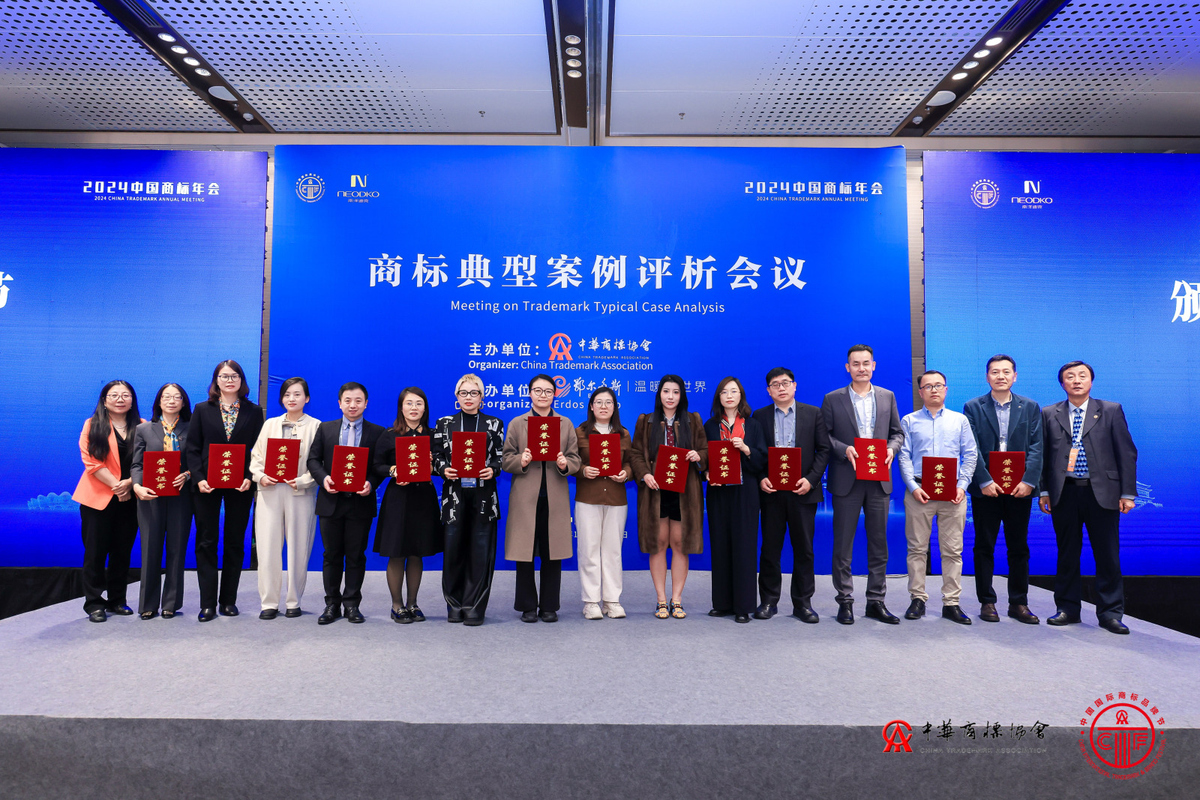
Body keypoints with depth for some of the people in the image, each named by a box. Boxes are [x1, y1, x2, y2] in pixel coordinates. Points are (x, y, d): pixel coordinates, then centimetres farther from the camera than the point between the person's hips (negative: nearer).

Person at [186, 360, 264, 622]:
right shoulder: (202, 409, 7)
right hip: (207, 485, 0)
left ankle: (228, 601, 16)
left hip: (240, 485, 0)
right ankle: (208, 603, 8)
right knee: (206, 543, 2)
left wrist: (249, 478, -11)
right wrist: (199, 478, -10)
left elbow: (258, 449, 2)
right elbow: (192, 448, 3)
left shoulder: (254, 411, 5)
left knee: (235, 543, 6)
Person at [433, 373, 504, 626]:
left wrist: (492, 470, -13)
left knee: (481, 553, -1)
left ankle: (474, 608, 9)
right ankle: (455, 607, 16)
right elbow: (436, 458, 8)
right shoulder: (444, 424, 11)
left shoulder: (494, 424, 9)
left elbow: (501, 458, 6)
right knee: (453, 551, 2)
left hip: (484, 497, 0)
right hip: (455, 496, 1)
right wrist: (444, 470, -11)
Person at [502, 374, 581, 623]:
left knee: (552, 555, 4)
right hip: (525, 498, -1)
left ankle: (549, 607, 17)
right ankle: (527, 607, 16)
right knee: (524, 555, 2)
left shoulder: (566, 424, 13)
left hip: (555, 499, 1)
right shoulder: (516, 424, 9)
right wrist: (521, 461, -16)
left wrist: (565, 464, -14)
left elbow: (575, 460, 8)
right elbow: (505, 461, 5)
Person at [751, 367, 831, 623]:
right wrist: (761, 478, -9)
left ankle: (802, 603, 16)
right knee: (770, 547, 5)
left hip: (802, 491, 0)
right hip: (771, 491, 0)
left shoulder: (814, 414, 6)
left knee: (804, 549, 5)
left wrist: (811, 479, -9)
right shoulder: (759, 416, 8)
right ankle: (768, 601, 16)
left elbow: (824, 449, 3)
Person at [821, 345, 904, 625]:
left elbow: (897, 432, 12)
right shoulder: (832, 399, 1)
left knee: (879, 543, 8)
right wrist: (844, 450, -17)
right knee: (843, 543, 2)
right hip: (846, 481, -3)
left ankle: (876, 602, 19)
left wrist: (892, 449, -8)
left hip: (879, 479, 3)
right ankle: (845, 601, 13)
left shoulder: (887, 397, 10)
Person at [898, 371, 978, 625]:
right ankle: (917, 599, 9)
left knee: (953, 549, 1)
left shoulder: (960, 420, 13)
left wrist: (961, 486, -4)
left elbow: (971, 455, 9)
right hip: (919, 491, -1)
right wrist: (913, 486, -8)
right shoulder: (909, 421, 10)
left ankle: (951, 603, 7)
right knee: (917, 548, 1)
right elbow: (904, 456, 4)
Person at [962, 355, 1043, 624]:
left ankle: (1018, 603, 18)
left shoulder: (1030, 407, 8)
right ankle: (987, 602, 13)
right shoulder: (973, 407, 3)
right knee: (984, 546, 4)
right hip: (985, 488, -1)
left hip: (1019, 488, 2)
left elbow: (1036, 448, 1)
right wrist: (984, 481, -14)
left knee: (1019, 547, 8)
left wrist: (1028, 481, -12)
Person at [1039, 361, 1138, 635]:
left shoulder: (1111, 410, 6)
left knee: (1107, 555, 3)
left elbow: (1127, 453, 3)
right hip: (1064, 493, 1)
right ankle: (1067, 608, 19)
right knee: (1067, 554, 8)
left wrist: (1128, 492, -2)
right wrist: (1044, 491, 3)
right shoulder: (1049, 414, 8)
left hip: (1102, 492, -1)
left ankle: (1110, 612, 14)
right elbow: (1043, 455, 9)